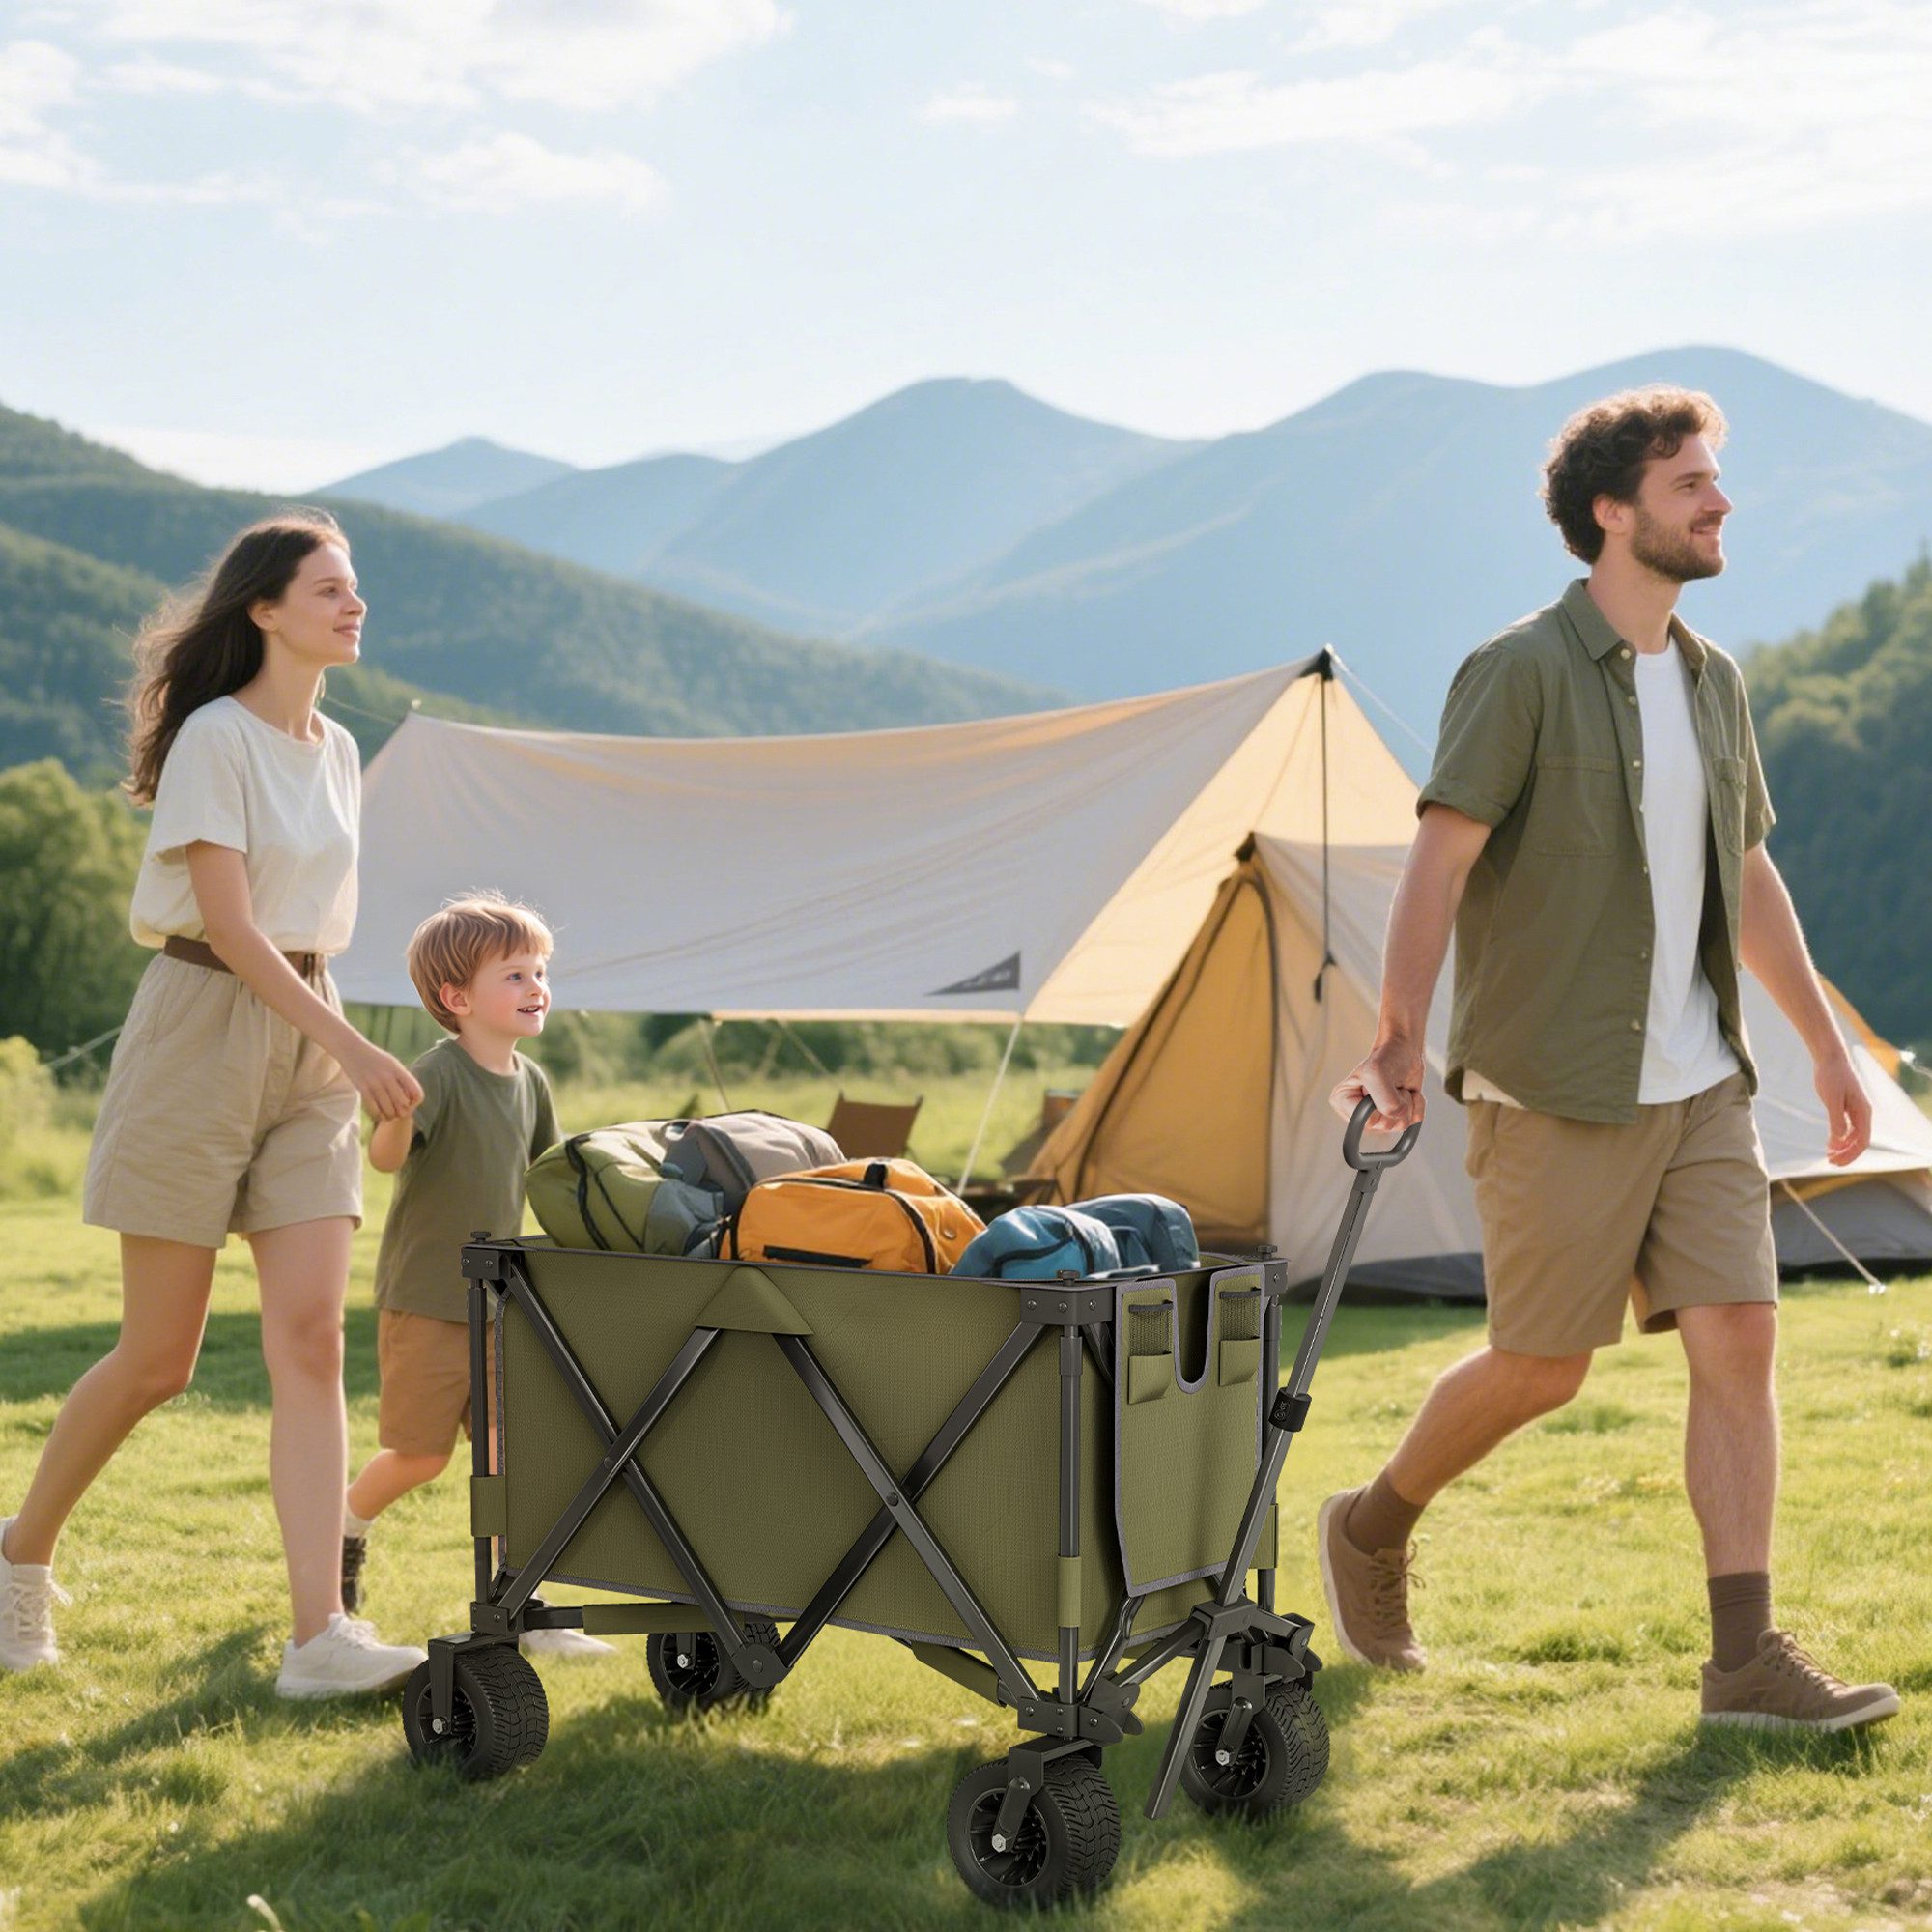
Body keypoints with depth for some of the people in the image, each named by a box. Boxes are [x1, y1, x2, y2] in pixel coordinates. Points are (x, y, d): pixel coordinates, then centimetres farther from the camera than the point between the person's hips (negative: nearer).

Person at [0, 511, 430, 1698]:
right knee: (159, 1358, 0)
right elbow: (229, 923, -16)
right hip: (205, 1030, -6)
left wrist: (339, 1049, 15)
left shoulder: (338, 753, 13)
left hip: (309, 1044, 6)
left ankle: (320, 1636, -10)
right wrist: (354, 1048, -21)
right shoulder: (216, 737, -9)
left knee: (312, 1341, -6)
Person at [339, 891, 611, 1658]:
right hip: (425, 1302, -6)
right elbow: (386, 1157, -31)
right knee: (421, 1454, 2)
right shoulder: (439, 1074, -17)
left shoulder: (530, 1082, 6)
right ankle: (343, 1527, 31)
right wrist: (396, 1118, -51)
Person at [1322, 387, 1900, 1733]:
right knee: (1542, 1368, 2)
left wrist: (1827, 1044, 22)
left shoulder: (1714, 682, 12)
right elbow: (1440, 863, -17)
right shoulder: (1521, 673, -11)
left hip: (1701, 1083, 7)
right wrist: (1399, 1042, -26)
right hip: (1557, 1090, -6)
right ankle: (1372, 1527, 28)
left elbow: (1750, 881, 21)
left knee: (1740, 1339, -4)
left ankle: (1747, 1659, -1)